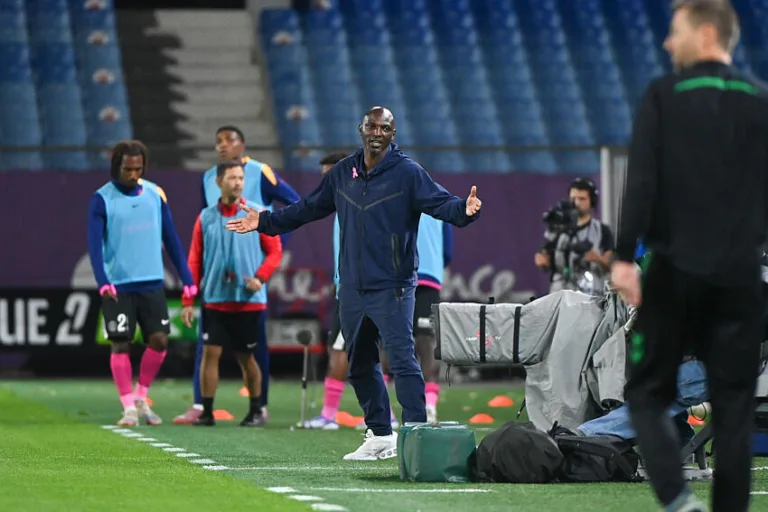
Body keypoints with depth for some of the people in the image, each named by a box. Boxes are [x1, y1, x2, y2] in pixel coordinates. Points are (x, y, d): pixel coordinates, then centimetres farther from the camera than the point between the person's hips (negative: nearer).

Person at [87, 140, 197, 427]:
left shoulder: (155, 194, 7)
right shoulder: (102, 199, -5)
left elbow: (171, 239, 12)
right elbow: (95, 244, -11)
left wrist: (187, 279, 9)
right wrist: (103, 282, -24)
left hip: (152, 283, 3)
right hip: (118, 286, -3)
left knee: (159, 340, -2)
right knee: (120, 345, -3)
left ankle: (141, 398, 17)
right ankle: (129, 407, 7)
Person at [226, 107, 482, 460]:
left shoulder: (407, 173, -5)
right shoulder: (343, 173, 11)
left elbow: (442, 203, -14)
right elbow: (309, 208, 23)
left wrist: (465, 209, -36)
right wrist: (264, 221, 24)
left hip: (392, 289, -7)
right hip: (352, 290, 7)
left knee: (402, 361, -15)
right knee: (359, 365, 14)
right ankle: (380, 436, 25)